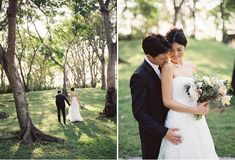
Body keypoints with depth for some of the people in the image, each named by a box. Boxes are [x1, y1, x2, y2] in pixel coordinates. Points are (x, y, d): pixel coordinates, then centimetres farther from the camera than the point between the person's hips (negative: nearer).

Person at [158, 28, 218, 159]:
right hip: (179, 122, -6)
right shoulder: (168, 67, -11)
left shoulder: (192, 66, 8)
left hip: (197, 121, 6)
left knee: (200, 152, 15)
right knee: (182, 153, 4)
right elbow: (167, 101, -14)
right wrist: (195, 110, -13)